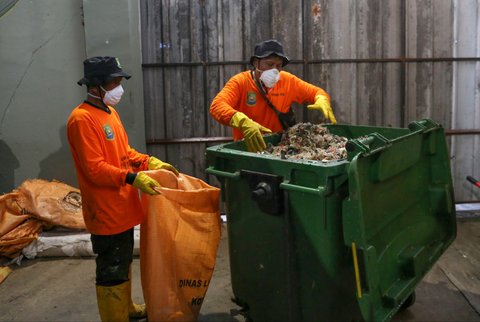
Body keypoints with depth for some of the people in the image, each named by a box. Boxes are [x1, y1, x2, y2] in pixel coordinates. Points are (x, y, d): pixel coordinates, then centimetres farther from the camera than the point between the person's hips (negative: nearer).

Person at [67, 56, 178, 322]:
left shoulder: (109, 111, 10)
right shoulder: (82, 119, -19)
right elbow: (94, 169, -24)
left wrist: (150, 162, 4)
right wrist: (133, 178, -31)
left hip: (121, 205, 10)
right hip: (105, 209, -10)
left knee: (124, 262, 23)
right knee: (112, 271, 3)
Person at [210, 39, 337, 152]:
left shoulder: (287, 81, 6)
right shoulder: (240, 82, -7)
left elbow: (316, 92, 18)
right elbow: (216, 106, -21)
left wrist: (322, 101, -6)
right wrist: (244, 122, -37)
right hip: (248, 148, -3)